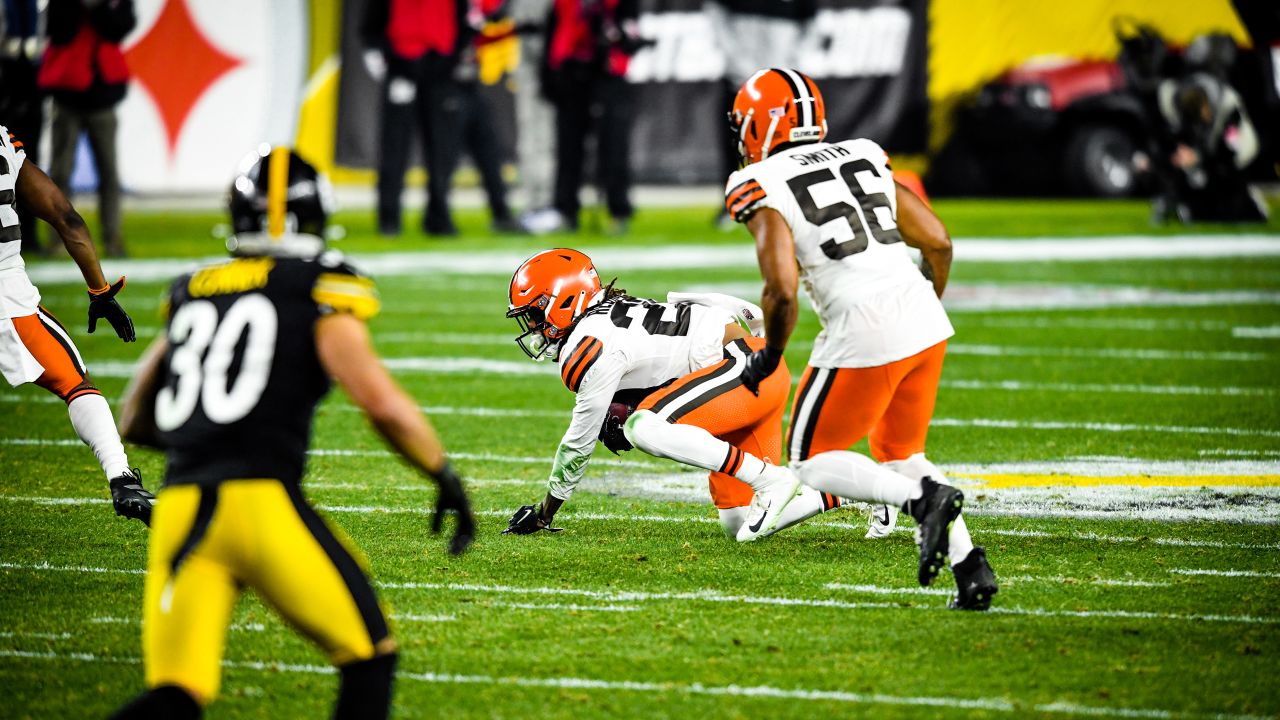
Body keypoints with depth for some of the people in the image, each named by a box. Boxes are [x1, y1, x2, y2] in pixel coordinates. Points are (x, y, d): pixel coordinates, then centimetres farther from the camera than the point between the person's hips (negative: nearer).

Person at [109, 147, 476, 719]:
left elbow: (135, 422, 28)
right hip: (262, 500, -5)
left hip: (180, 507, 5)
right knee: (369, 660, 12)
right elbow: (380, 402, -7)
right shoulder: (319, 289, 4)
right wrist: (446, 476, 8)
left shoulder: (193, 293, 19)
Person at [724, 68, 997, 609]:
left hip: (863, 337, -7)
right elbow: (938, 243, 15)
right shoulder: (864, 159, 17)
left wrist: (769, 356, 3)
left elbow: (782, 290, -13)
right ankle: (970, 567, 6)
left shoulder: (763, 188, -2)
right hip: (924, 321, 7)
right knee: (900, 455, 24)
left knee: (813, 461, 11)